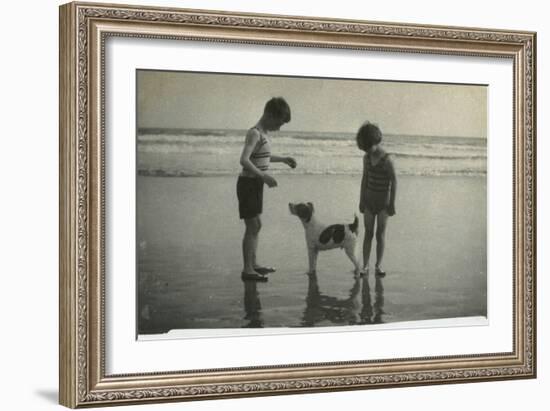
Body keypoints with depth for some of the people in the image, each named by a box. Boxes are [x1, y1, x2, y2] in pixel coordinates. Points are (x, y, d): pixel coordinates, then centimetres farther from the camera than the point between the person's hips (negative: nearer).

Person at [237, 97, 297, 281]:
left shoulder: (264, 134, 10)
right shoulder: (255, 134, -18)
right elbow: (244, 160, -31)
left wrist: (283, 159, 27)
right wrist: (263, 176, -34)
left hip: (256, 184, 10)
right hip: (248, 183, -10)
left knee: (256, 225, 17)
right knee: (252, 226, -7)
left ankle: (253, 264, 28)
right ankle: (247, 269, -3)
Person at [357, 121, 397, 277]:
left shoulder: (387, 161, -18)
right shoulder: (367, 158, -1)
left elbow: (394, 182, -13)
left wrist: (392, 204, -11)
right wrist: (361, 200, 10)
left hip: (383, 201, -4)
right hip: (369, 200, 4)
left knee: (381, 234, 0)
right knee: (368, 233, 2)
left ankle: (378, 265, 5)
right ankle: (365, 266, 1)